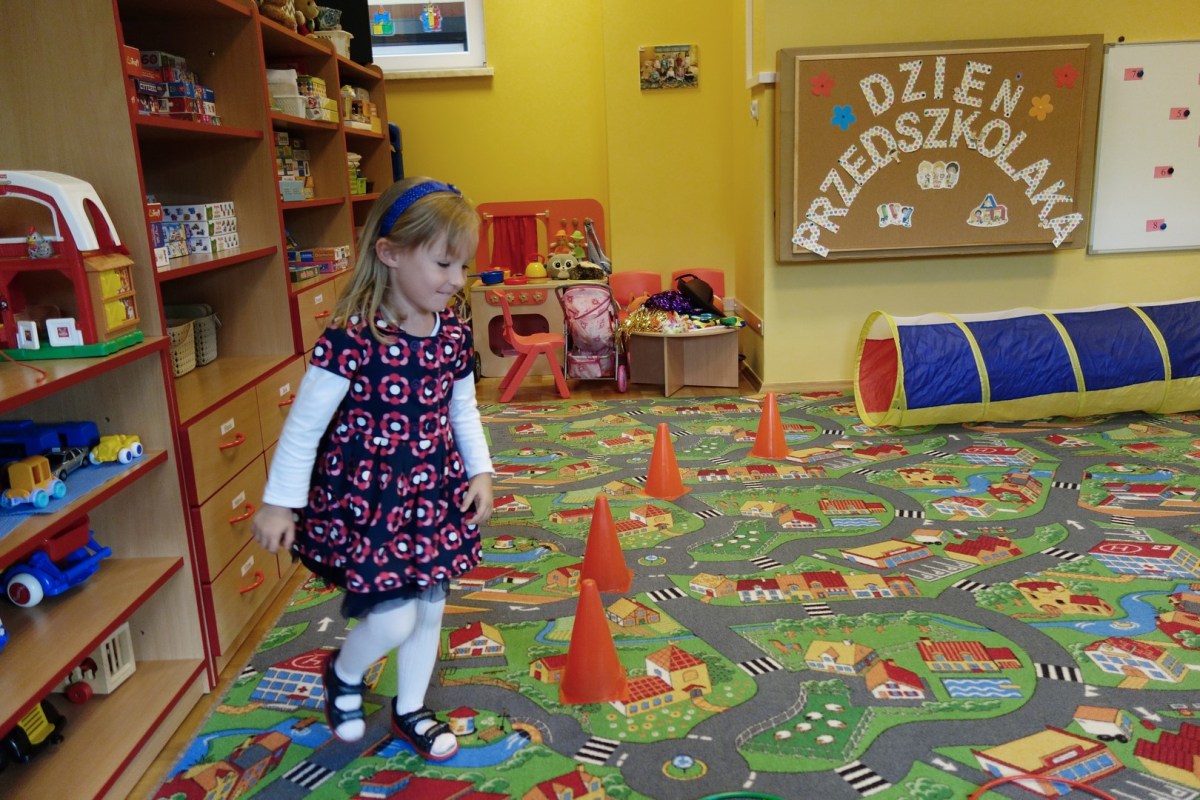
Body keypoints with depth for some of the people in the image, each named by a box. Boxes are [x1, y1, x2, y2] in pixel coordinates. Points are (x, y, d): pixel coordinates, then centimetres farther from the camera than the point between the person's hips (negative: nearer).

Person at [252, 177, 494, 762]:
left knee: (429, 609, 16)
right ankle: (343, 674, 34)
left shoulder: (454, 335, -2)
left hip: (434, 498, 6)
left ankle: (411, 711, 41)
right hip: (364, 504, -6)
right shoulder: (352, 339, -22)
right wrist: (280, 503, -10)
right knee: (394, 621, -2)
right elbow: (304, 426, -15)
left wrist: (479, 473, 7)